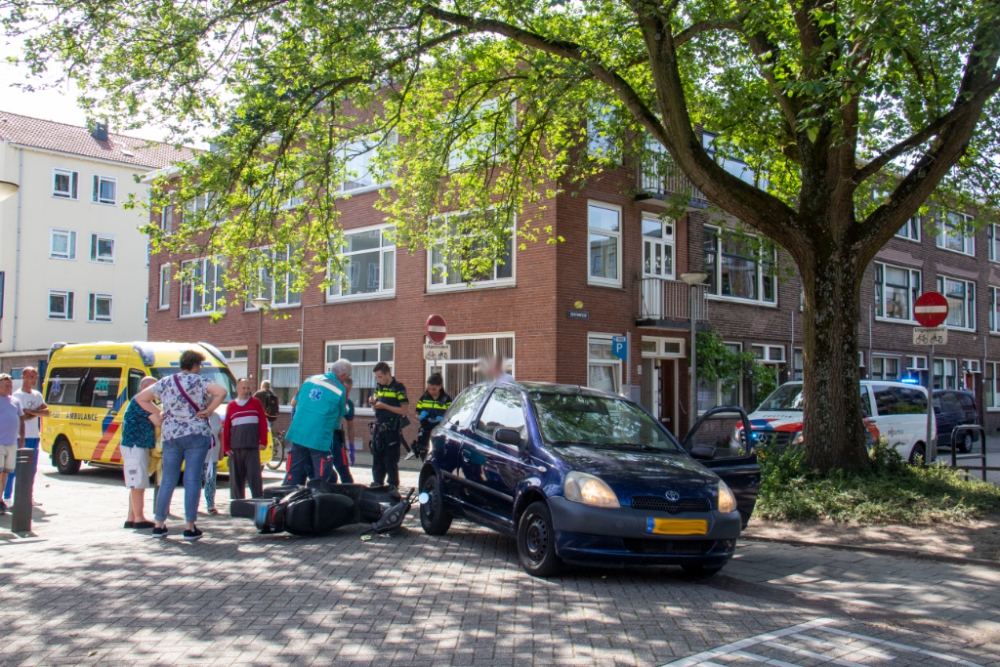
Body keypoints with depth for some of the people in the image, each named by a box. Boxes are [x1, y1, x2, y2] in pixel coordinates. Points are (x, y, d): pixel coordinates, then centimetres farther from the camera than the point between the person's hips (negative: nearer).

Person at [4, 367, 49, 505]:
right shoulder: (18, 395, -7)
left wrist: (31, 411, -11)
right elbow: (22, 417, -16)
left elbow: (47, 412, 3)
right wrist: (38, 411, -5)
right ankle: (7, 497, -2)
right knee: (14, 469, -5)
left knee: (32, 469, 10)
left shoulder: (37, 395, 14)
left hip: (34, 436, 7)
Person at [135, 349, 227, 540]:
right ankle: (189, 528, -2)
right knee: (192, 481, -2)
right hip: (196, 435, -4)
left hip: (170, 436, 4)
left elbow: (140, 398, 15)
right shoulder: (199, 381, -5)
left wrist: (157, 412, 12)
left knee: (168, 481, 12)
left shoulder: (165, 383, 9)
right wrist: (208, 410, -9)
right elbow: (221, 392, -20)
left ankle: (159, 525, 17)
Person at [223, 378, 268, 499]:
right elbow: (226, 428, 9)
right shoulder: (231, 406, 12)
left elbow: (263, 423, 4)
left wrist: (263, 442, -3)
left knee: (254, 475, -5)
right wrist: (226, 447, 2)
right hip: (235, 448, 2)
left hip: (252, 447, -2)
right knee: (236, 477, 5)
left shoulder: (256, 403, 9)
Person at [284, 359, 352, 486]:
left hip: (297, 434, 5)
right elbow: (341, 414, 5)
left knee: (294, 474, 13)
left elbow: (295, 402, 18)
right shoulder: (340, 390, -6)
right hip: (320, 438, -5)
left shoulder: (310, 379, 8)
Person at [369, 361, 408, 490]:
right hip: (378, 427, 7)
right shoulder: (378, 387, 13)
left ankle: (393, 486, 4)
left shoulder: (398, 387, -7)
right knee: (377, 458, 9)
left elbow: (403, 410, -12)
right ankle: (377, 483, 17)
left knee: (391, 460, -3)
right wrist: (373, 403, -1)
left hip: (392, 428, -6)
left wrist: (384, 406, -17)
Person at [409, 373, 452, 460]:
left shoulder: (446, 399, 1)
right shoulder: (424, 398, 8)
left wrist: (442, 419, -21)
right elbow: (417, 415, 13)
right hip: (425, 432, 3)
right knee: (425, 457, 5)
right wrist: (420, 416, -11)